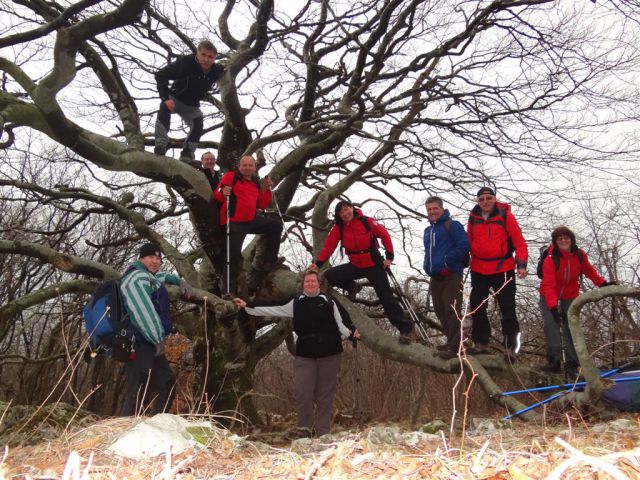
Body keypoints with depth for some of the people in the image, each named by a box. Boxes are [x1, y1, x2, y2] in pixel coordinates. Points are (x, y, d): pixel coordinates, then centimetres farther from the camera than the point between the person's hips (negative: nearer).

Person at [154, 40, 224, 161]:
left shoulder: (216, 70, -13)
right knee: (164, 107, -33)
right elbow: (160, 75, -27)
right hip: (175, 98, -4)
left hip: (192, 106, 4)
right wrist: (165, 98, -35)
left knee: (198, 124, -18)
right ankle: (161, 144, -38)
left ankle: (187, 153, -6)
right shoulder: (185, 62, -28)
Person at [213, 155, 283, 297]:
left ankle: (270, 261, 5)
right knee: (234, 255, -11)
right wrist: (223, 194, -28)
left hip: (251, 221, 6)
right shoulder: (230, 176, 0)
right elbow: (217, 194, -6)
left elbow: (262, 205, 13)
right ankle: (229, 290, -2)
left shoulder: (256, 183, 17)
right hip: (234, 223, -6)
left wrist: (267, 189, 1)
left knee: (276, 224, -2)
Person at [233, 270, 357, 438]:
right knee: (301, 392, -5)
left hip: (329, 353, -1)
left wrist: (350, 333, -9)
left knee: (325, 394, 5)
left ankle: (323, 432, 15)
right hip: (304, 354, 1)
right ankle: (304, 428, 12)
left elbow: (339, 324, 9)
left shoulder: (328, 301, 6)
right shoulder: (296, 303, 10)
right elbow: (274, 310, 13)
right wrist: (248, 307, 11)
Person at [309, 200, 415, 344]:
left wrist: (389, 256, -9)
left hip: (374, 265, -3)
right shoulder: (338, 228, -4)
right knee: (329, 276, -13)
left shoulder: (367, 221, -12)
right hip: (355, 266, 3)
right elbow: (329, 246, -5)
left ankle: (406, 328, 5)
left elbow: (384, 235, -6)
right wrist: (318, 263, -13)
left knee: (386, 297, -4)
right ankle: (351, 287, 15)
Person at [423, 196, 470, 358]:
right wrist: (428, 266, 12)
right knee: (440, 312, 12)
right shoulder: (428, 231, 18)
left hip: (451, 276, -8)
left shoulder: (452, 225, -6)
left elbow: (464, 245, -15)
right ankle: (451, 341, 23)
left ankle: (455, 346, -4)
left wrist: (446, 261, -18)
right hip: (435, 277, 8)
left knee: (452, 312, -8)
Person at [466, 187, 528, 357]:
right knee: (476, 307, 7)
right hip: (478, 270, 4)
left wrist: (521, 264, -15)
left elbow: (519, 241, -8)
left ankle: (511, 347, 9)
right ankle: (481, 343, 18)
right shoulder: (473, 218, 5)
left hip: (503, 269, -4)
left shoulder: (505, 215, -6)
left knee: (508, 309, 2)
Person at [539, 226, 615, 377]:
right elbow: (548, 285, -33)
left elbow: (588, 270, 8)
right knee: (551, 324, -18)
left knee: (570, 327, -4)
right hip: (549, 297, -3)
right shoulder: (550, 260, -27)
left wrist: (602, 283, -5)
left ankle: (572, 364, -2)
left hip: (570, 296, 3)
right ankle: (554, 361, -15)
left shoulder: (580, 255, -12)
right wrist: (553, 306, -44)